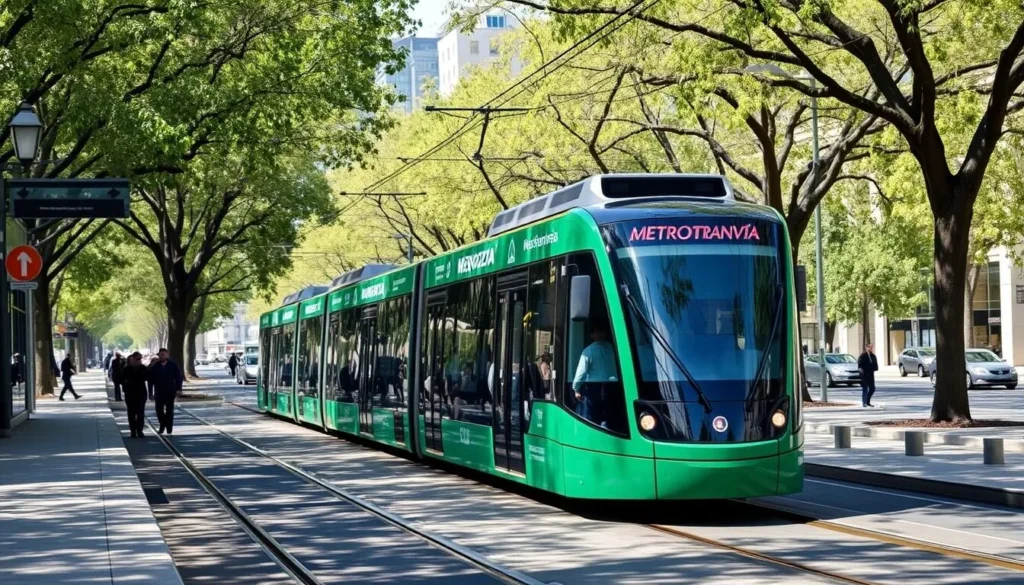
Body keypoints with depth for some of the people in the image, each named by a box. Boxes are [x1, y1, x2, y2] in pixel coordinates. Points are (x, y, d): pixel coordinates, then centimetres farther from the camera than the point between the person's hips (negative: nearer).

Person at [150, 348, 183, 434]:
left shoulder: (173, 365, -3)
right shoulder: (155, 366, 0)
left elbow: (178, 377, -2)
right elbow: (151, 379, 3)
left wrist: (178, 389, -9)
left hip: (170, 391, -1)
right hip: (159, 392, 1)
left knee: (169, 411, 4)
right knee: (159, 410, -4)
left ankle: (169, 429, 9)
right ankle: (162, 424, 19)